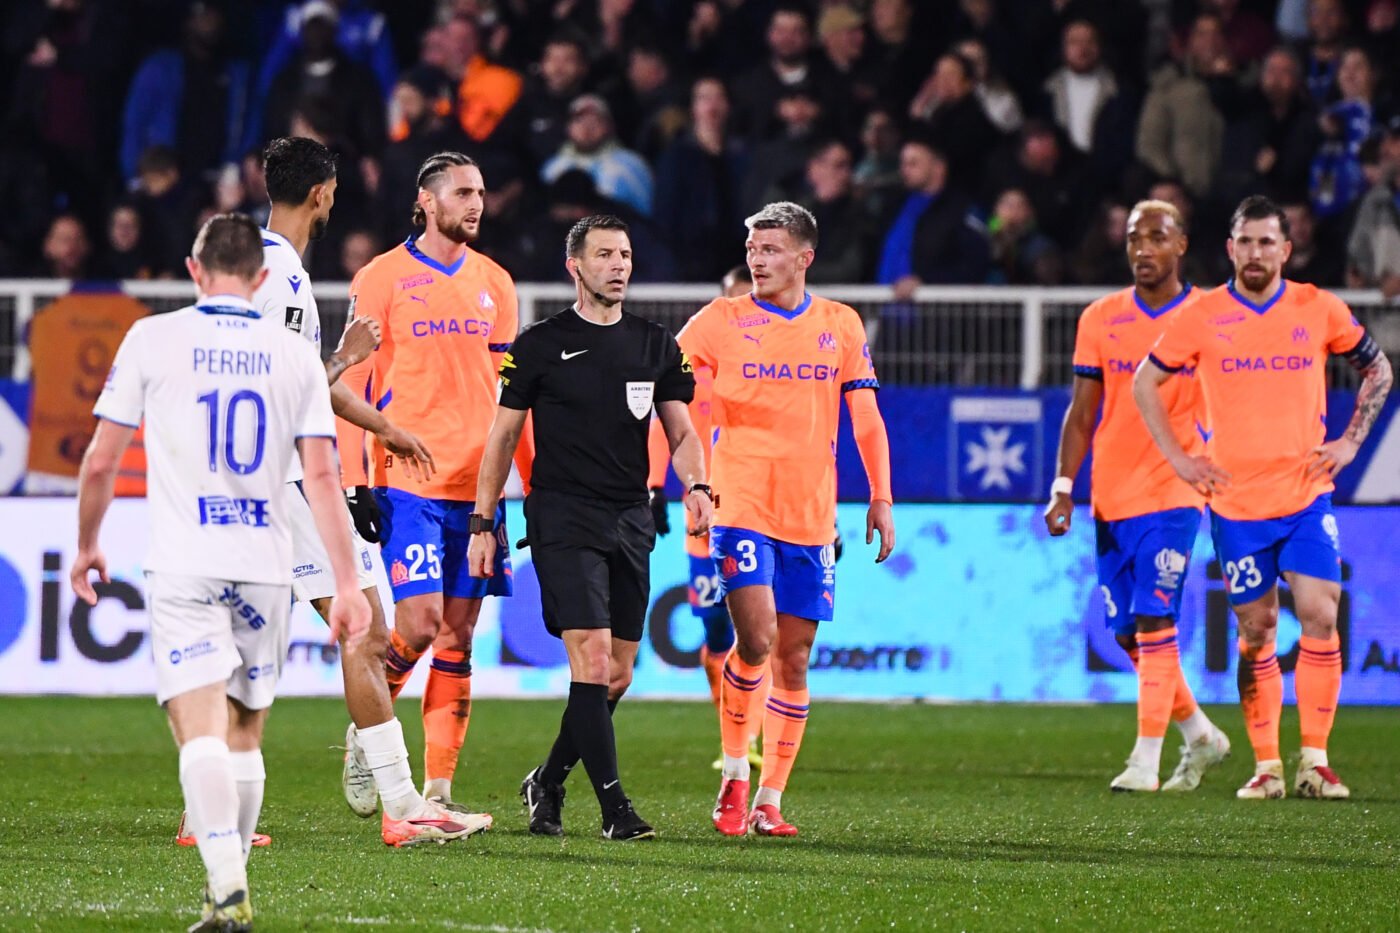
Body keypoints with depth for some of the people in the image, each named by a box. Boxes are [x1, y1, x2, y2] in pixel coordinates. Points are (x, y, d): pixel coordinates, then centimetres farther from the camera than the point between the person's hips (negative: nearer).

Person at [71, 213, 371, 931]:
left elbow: (101, 461, 3)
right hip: (265, 566, 3)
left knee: (201, 731, -11)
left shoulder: (154, 339, 0)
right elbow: (321, 477, 0)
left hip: (184, 568, -3)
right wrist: (347, 584, 1)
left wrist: (87, 545, 18)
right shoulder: (296, 356, 5)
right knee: (244, 736, 15)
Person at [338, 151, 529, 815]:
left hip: (479, 484, 5)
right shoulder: (382, 279, -2)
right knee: (420, 623, -14)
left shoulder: (494, 283, 13)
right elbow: (351, 384, -2)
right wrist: (354, 482, -9)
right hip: (408, 482, -5)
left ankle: (438, 789, 5)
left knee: (458, 637, 3)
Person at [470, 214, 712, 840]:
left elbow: (681, 431, 13)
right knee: (592, 662, -16)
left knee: (617, 676, 6)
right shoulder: (541, 344, 1)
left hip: (631, 520, 5)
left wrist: (695, 486, -8)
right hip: (563, 517, -5)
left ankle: (547, 783, 24)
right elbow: (503, 435, 5)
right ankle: (613, 805, -15)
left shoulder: (655, 346, 12)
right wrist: (483, 523, 0)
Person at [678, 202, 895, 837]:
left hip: (811, 516, 3)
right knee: (756, 640, -17)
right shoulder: (723, 321, 1)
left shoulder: (841, 326, 8)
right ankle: (735, 773, 2)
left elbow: (866, 419, 12)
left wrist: (881, 498, 5)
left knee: (793, 658, 3)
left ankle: (769, 801, 8)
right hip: (741, 505, -3)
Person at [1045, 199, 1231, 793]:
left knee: (1154, 622, -14)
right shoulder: (1100, 319, 7)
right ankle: (1200, 736, 25)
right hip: (1112, 494, 4)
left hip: (1174, 492, -4)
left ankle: (1146, 761, -12)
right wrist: (1063, 488, 1)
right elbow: (1081, 414, 10)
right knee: (1127, 634, 7)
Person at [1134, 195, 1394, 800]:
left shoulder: (1320, 309, 1)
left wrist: (1351, 441, 5)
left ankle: (1315, 761, -5)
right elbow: (1145, 381, 10)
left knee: (1320, 617, -11)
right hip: (1237, 501, 0)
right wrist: (1178, 458, 4)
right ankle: (1266, 766, 11)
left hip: (1307, 494, 0)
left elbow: (1376, 369, 15)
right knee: (1256, 634, 2)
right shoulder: (1202, 317, -1)